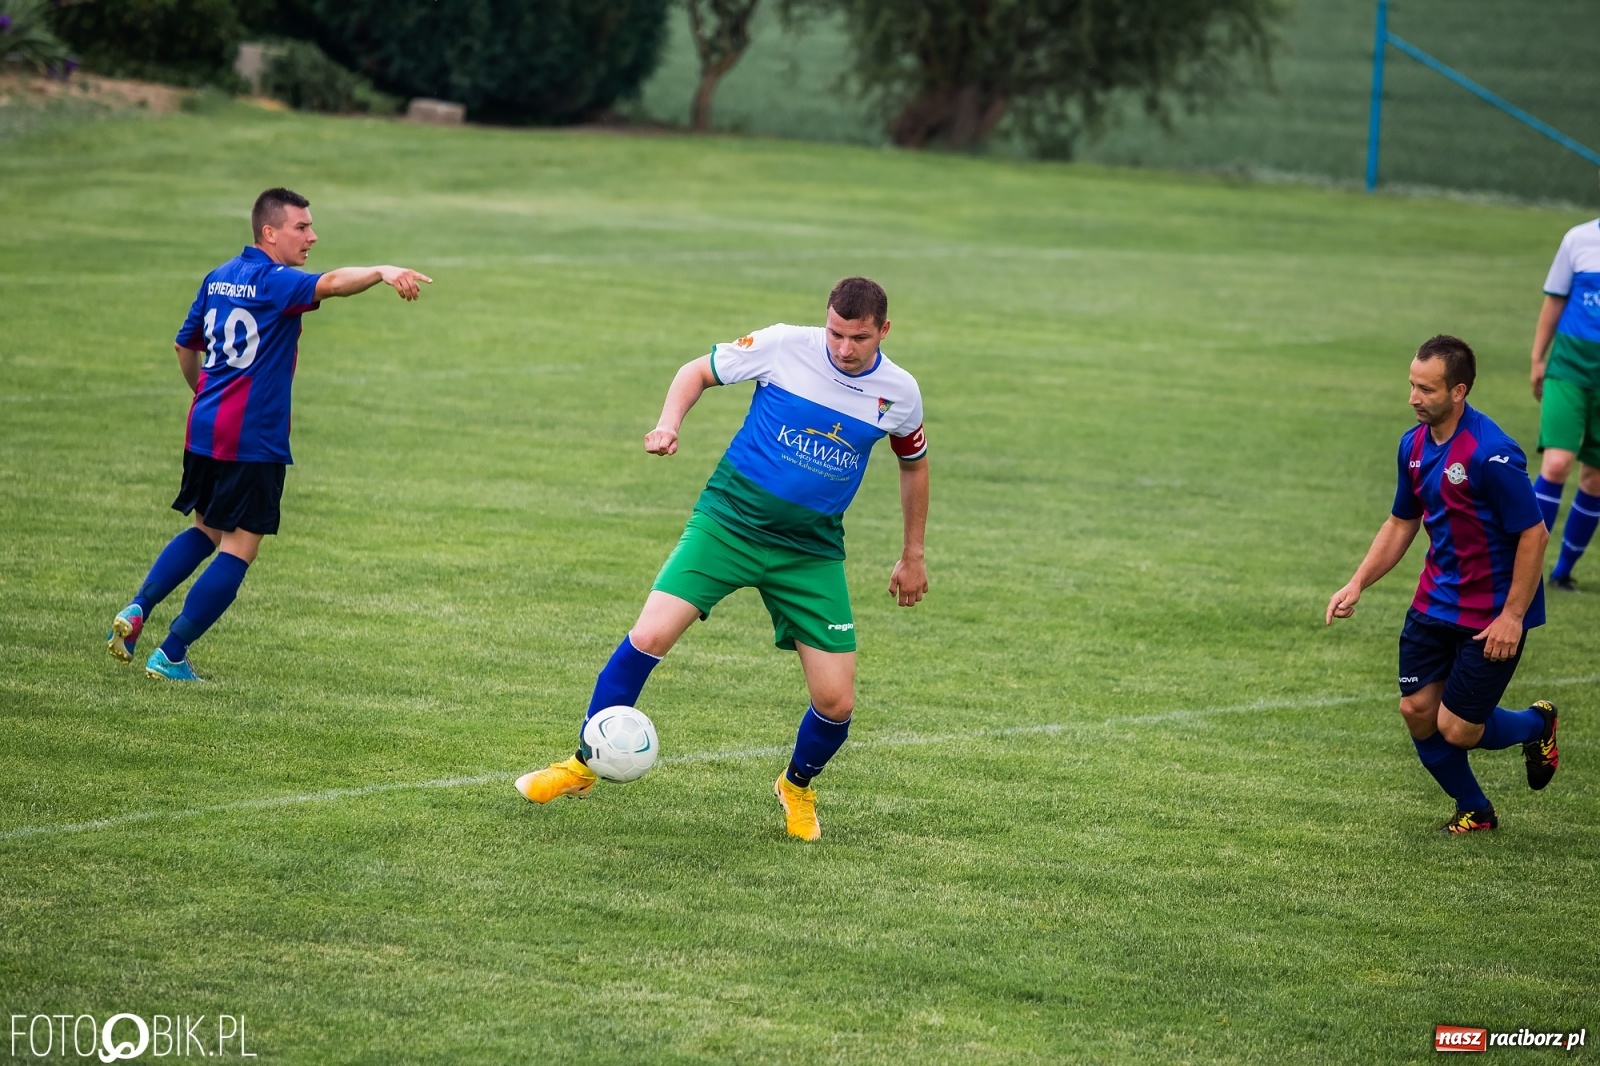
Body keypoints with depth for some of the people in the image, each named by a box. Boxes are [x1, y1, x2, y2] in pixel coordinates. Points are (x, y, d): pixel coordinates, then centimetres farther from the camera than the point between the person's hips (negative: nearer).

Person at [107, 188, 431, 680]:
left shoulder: (217, 279, 12)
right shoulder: (275, 283, -13)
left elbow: (185, 347, 23)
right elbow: (330, 283, -34)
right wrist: (382, 272, -48)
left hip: (204, 430, 8)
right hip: (253, 441, -8)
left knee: (205, 531, 24)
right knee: (238, 549, 0)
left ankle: (136, 609, 9)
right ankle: (170, 655, -1)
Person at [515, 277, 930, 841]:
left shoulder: (900, 394, -3)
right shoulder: (783, 346, -11)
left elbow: (914, 463, 17)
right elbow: (698, 371, 3)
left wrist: (912, 556, 20)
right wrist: (669, 423, -16)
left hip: (811, 550, 2)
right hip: (730, 519, -2)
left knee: (836, 703, -4)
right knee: (650, 635, -19)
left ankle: (797, 786, 30)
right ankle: (582, 766, 1)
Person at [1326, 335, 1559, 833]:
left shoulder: (1491, 454, -23)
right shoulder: (1414, 444, 2)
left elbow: (1533, 535, -20)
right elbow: (1401, 523, 14)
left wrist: (1512, 616, -20)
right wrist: (1357, 584, 5)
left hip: (1491, 616, -7)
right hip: (1435, 602, 7)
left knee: (1456, 730, -4)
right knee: (1417, 712, 4)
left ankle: (1536, 723, 28)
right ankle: (1473, 812, 27)